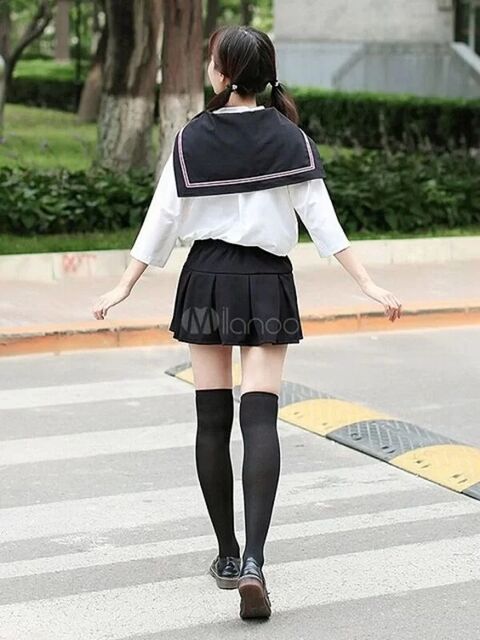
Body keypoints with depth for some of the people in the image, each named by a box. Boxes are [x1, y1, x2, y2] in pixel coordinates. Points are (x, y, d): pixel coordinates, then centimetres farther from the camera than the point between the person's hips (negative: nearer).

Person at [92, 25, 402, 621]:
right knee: (260, 418, -6)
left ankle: (228, 554, 16)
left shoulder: (192, 137, -2)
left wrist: (124, 287, 7)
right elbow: (321, 219, -5)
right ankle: (253, 560, -21)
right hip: (267, 282, 0)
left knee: (213, 420, 9)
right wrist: (369, 285, -1)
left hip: (208, 280, 0)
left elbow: (162, 219, -1)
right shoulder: (290, 138, -2)